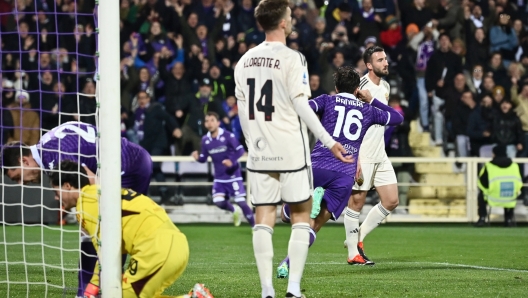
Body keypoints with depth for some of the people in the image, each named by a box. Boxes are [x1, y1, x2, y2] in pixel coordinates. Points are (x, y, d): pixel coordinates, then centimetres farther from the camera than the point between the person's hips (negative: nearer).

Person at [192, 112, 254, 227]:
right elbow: (204, 158, 7)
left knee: (240, 201, -8)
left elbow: (240, 150, -14)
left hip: (233, 175, -5)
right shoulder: (205, 140, 1)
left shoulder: (228, 136, -13)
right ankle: (234, 211, 24)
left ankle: (254, 225, 4)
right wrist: (198, 157, -16)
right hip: (219, 178, 5)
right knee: (218, 202, -8)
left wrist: (232, 160, -31)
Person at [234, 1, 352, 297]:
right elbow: (301, 106, -13)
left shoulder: (246, 60, 8)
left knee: (264, 218, 4)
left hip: (259, 151, 5)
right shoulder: (291, 58, -10)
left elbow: (243, 111, 12)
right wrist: (329, 142, -9)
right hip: (291, 150, -5)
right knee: (301, 215, 4)